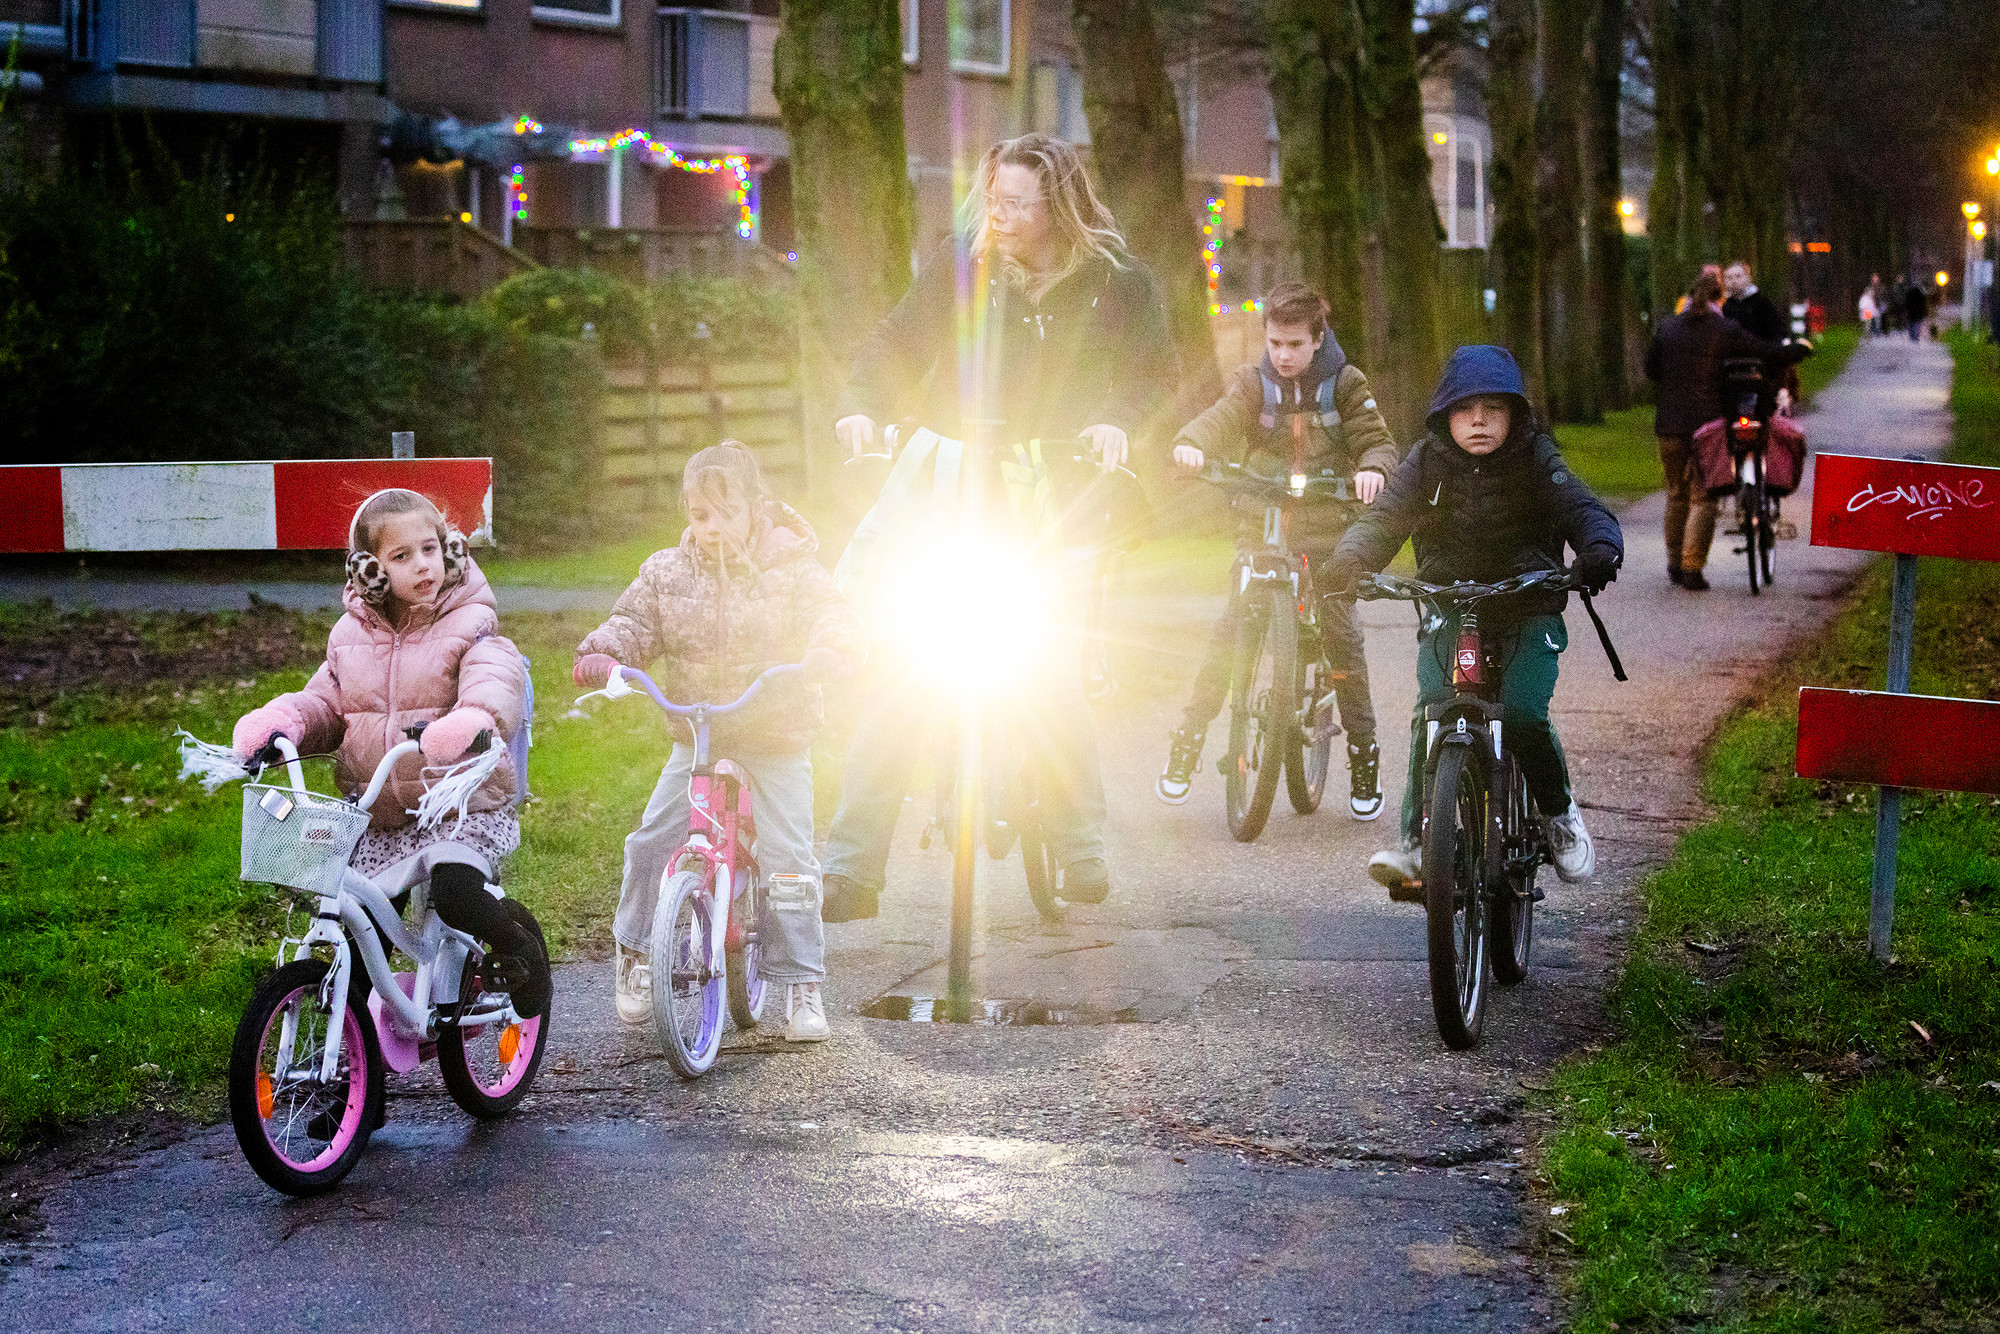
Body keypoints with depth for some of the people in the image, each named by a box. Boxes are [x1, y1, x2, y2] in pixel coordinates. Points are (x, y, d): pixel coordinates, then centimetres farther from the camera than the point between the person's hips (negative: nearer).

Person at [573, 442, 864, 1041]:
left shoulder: (793, 571, -6)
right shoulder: (667, 572, 2)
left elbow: (835, 621, -15)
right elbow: (634, 621, 2)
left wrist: (823, 653, -37)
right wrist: (600, 654, -19)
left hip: (777, 742, -2)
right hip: (696, 738, 2)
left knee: (787, 858, -7)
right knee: (650, 841, -7)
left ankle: (801, 983, 5)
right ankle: (635, 951, 16)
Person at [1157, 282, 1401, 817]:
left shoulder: (1344, 383, 2)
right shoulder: (1253, 381, 3)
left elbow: (1376, 438, -5)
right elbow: (1223, 417, -14)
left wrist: (1373, 467, -30)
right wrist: (1191, 442, -38)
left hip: (1326, 531, -1)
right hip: (1262, 526, 1)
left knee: (1342, 638, -5)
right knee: (1228, 632, -8)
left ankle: (1363, 753, 8)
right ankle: (1187, 740, 1)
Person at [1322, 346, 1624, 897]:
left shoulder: (1536, 460, -4)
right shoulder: (1428, 461, -1)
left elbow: (1583, 510, -14)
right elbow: (1384, 516, -10)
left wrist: (1600, 549, -38)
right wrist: (1349, 561, -32)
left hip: (1528, 610, -1)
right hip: (1448, 609, 1)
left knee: (1522, 715, -22)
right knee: (1432, 710, -22)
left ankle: (1558, 810, 6)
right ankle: (1417, 842, -21)